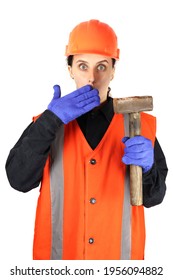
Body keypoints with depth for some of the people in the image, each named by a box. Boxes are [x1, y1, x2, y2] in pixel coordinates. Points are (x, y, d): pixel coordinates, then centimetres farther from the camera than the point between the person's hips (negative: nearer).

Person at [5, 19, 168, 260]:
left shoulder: (140, 124, -4)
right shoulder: (47, 122, -3)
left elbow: (154, 196, -1)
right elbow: (19, 179, -15)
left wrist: (146, 167, -22)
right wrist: (50, 122, -22)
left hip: (121, 252, 0)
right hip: (58, 252, 0)